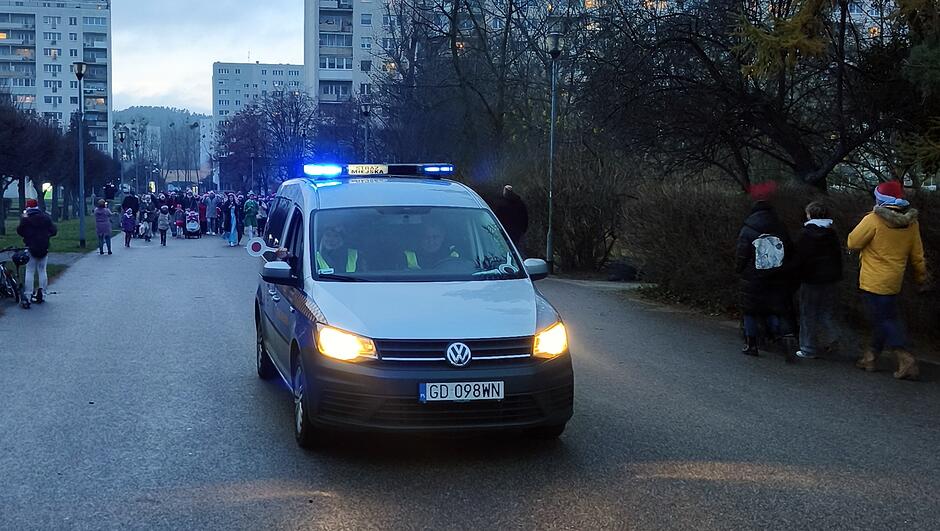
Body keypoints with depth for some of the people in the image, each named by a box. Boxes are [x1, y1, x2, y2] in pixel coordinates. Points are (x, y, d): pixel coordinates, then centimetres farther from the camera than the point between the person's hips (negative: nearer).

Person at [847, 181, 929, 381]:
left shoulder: (873, 220, -17)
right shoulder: (911, 222, 2)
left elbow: (853, 243, -11)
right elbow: (917, 254, 9)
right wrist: (922, 277, 20)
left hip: (874, 281, -6)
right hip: (894, 280, 7)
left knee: (885, 320, -3)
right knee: (885, 317, 17)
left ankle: (906, 359, -13)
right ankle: (871, 356, 26)